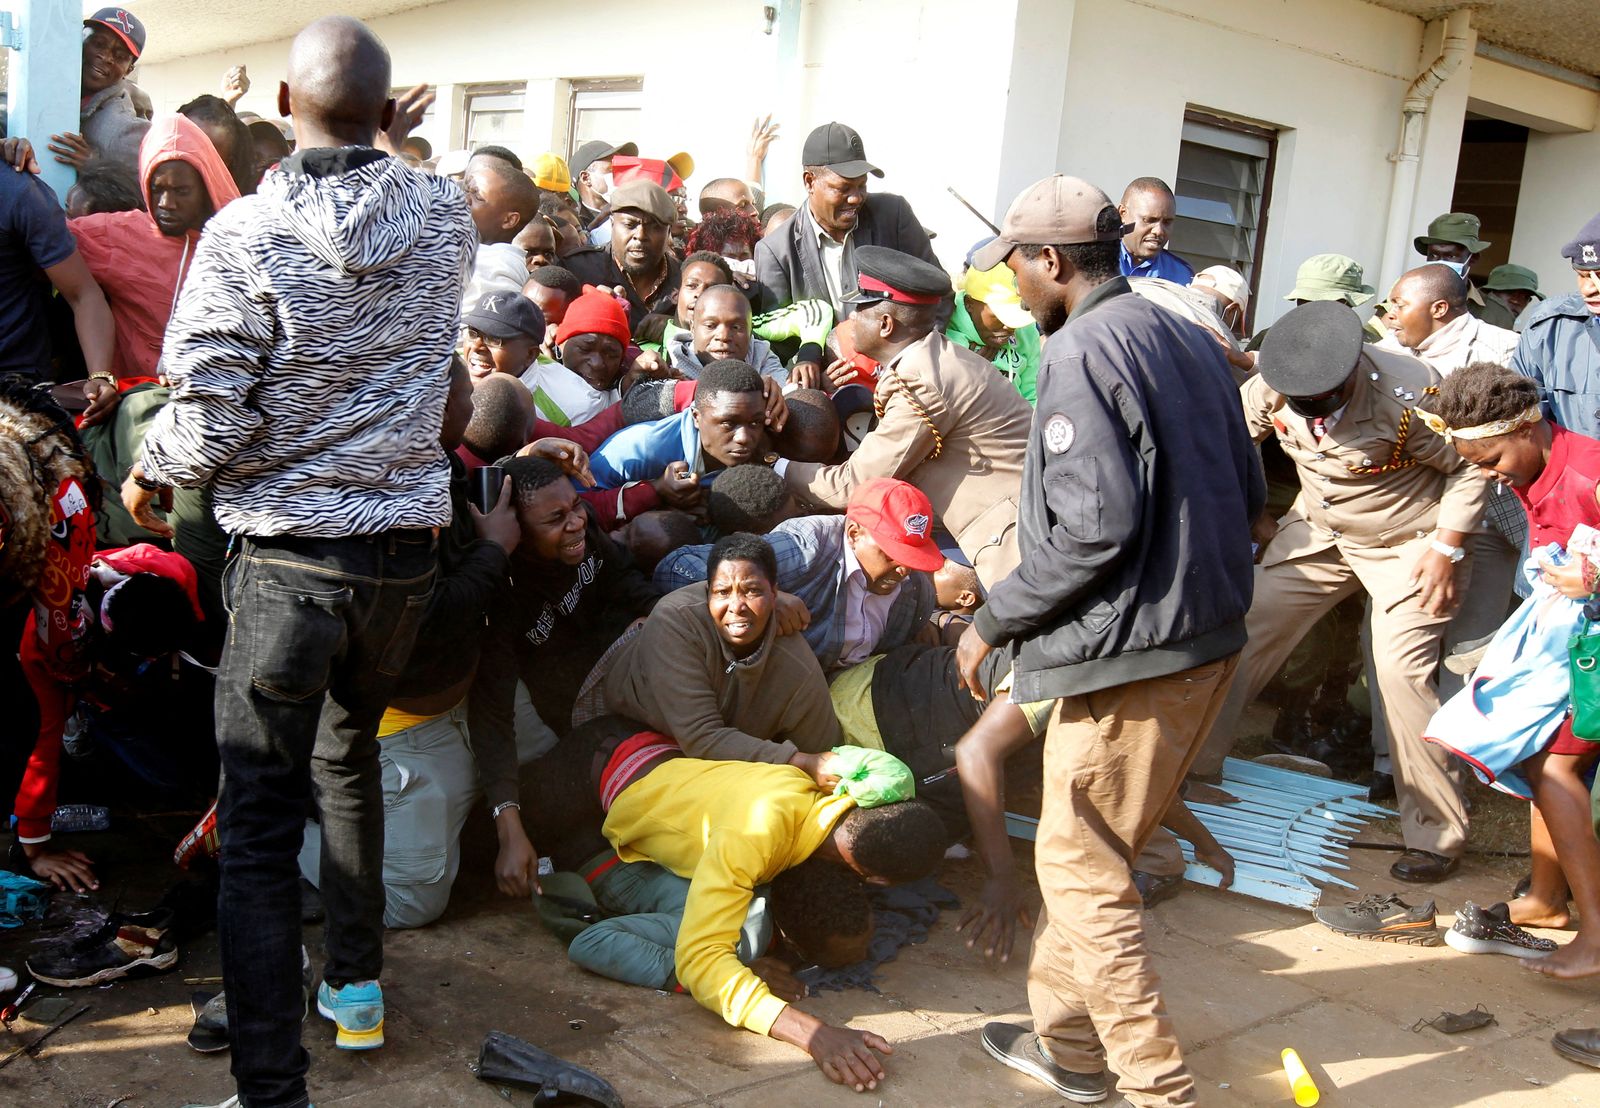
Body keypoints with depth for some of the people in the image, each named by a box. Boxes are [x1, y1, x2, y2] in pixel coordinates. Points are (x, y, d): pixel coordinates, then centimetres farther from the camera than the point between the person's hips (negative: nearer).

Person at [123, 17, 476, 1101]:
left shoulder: (246, 233, -14)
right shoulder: (445, 217, -2)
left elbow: (211, 427, -16)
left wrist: (150, 471, 6)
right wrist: (388, 142, 30)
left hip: (291, 557, -5)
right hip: (407, 543, 5)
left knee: (259, 827, 3)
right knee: (350, 755, 27)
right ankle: (358, 986, 38)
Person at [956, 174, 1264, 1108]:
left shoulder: (1081, 352, -15)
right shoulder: (1190, 340, 12)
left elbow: (1094, 527, -22)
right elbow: (1249, 494, 15)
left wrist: (994, 621, -12)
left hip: (1130, 653, -9)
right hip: (1211, 637, 9)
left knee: (1080, 870, 3)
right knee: (1095, 854, 20)